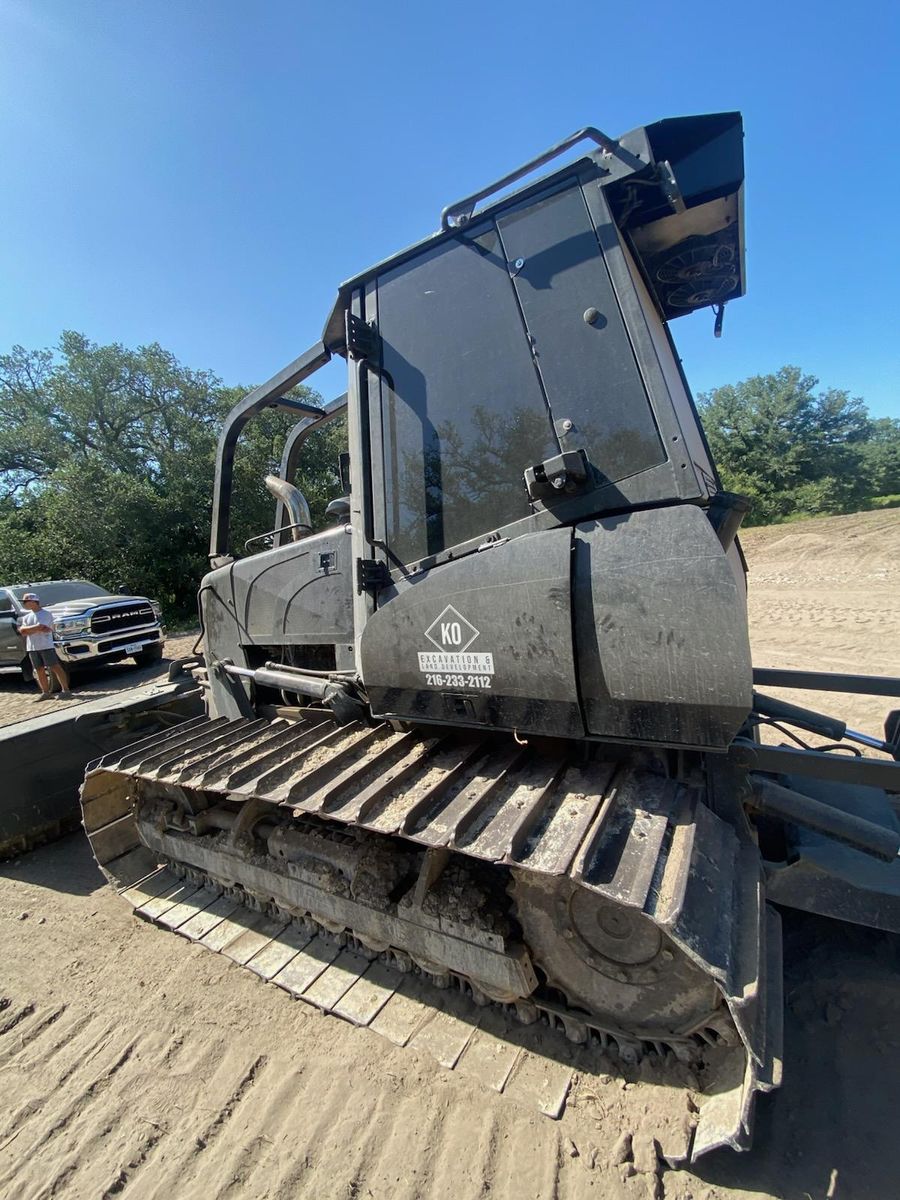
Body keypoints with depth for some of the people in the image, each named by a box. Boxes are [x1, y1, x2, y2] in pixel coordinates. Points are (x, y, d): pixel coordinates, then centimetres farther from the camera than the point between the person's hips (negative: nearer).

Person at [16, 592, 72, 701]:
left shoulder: (46, 613, -4)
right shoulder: (26, 617, 14)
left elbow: (40, 626, -17)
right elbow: (22, 632, 2)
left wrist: (27, 629, -4)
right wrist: (38, 629, -11)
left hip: (46, 646, -7)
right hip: (32, 648, 7)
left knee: (55, 667, -7)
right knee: (39, 671, 8)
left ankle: (65, 690, -7)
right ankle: (46, 692, 15)